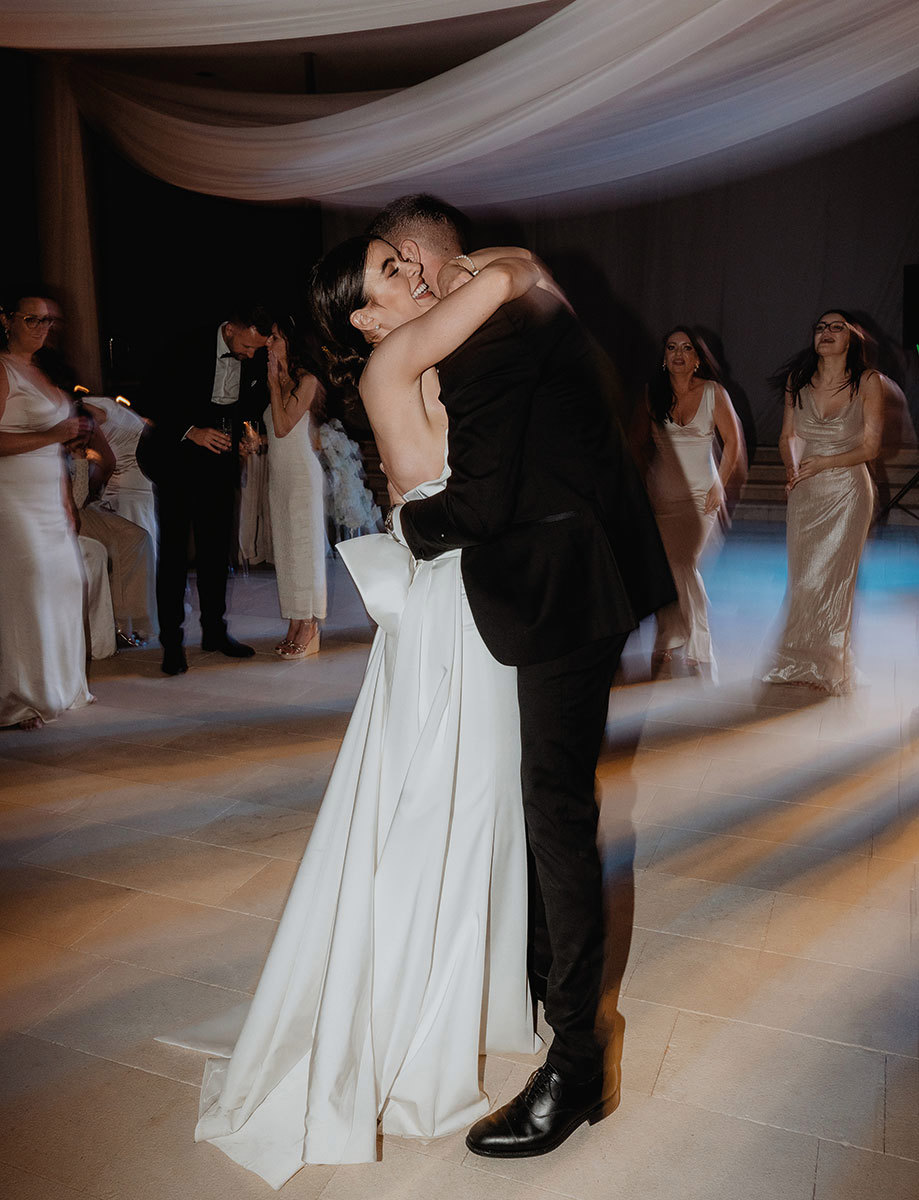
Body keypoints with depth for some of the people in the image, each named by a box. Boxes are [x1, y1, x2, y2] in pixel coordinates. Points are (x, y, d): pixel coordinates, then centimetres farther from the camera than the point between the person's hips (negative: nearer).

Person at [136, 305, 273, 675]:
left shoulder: (256, 359, -1)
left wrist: (245, 428, -4)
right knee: (173, 549, -3)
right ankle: (172, 641, 2)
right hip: (178, 460, -4)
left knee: (216, 547, 9)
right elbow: (153, 401, -12)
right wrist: (191, 431, -21)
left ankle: (215, 630, 21)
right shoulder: (188, 348, -14)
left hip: (219, 461, 4)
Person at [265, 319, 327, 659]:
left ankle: (309, 627, -1)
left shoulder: (306, 381, -6)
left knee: (304, 546, -6)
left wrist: (274, 382, -10)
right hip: (278, 474, 8)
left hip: (302, 474, -8)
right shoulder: (275, 382, 16)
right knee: (285, 548, 6)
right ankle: (294, 625, 11)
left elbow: (283, 427, -15)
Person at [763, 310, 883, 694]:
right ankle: (800, 664, 24)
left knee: (831, 579, -1)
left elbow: (871, 446, -6)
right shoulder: (798, 380, 4)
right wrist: (792, 469, -5)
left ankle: (829, 668, 17)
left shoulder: (868, 381, -6)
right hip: (805, 493, 3)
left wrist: (823, 463, -15)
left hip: (847, 491, -3)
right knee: (801, 579, 8)